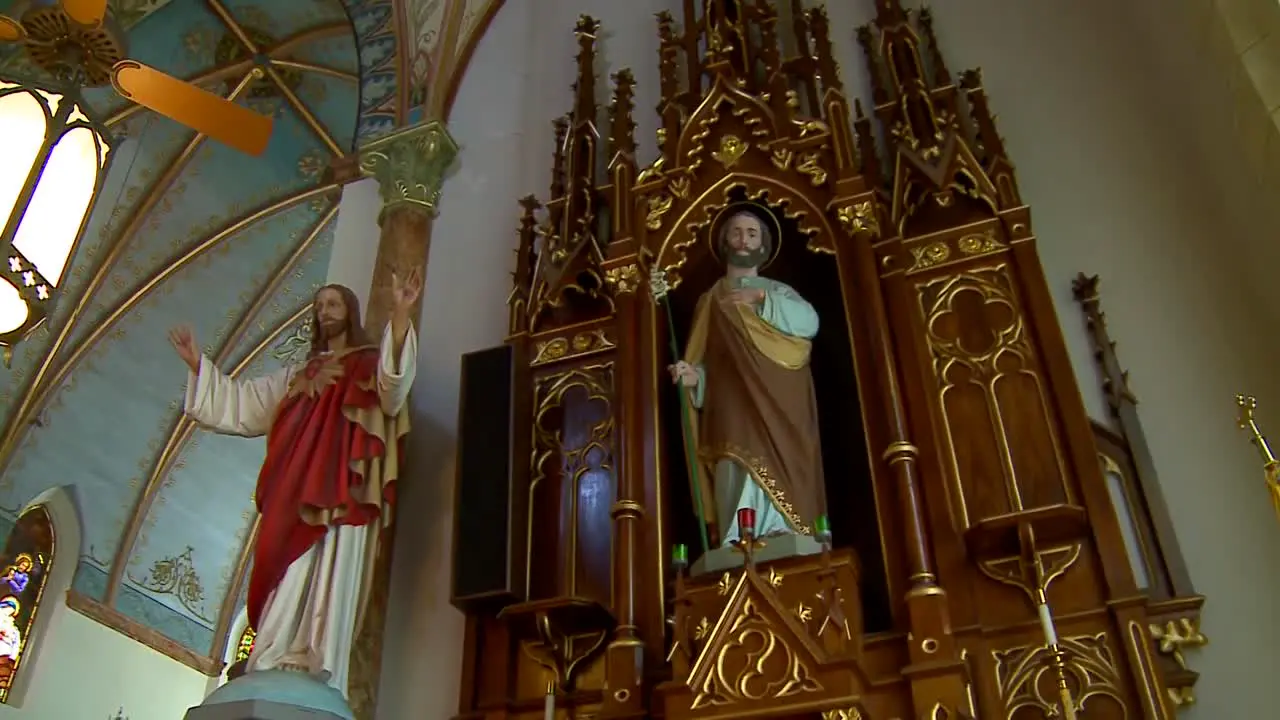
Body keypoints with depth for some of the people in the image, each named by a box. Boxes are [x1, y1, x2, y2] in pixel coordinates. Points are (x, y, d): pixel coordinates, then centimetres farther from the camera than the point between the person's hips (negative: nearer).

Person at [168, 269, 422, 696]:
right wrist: (198, 364, 26)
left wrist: (400, 316, -29)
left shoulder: (371, 365, 12)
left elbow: (396, 380, -13)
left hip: (341, 494, -5)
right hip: (296, 494, 5)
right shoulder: (297, 376, 29)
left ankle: (316, 676, -23)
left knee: (328, 579, -16)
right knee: (290, 583, -5)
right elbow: (239, 405, 33)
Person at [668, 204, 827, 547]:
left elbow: (810, 322, -4)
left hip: (776, 414, 0)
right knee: (740, 484, -16)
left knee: (777, 484, -16)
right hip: (733, 416, 1)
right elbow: (704, 367, 11)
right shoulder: (709, 302, 21)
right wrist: (692, 376, -12)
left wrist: (762, 297, -9)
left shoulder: (778, 291, 19)